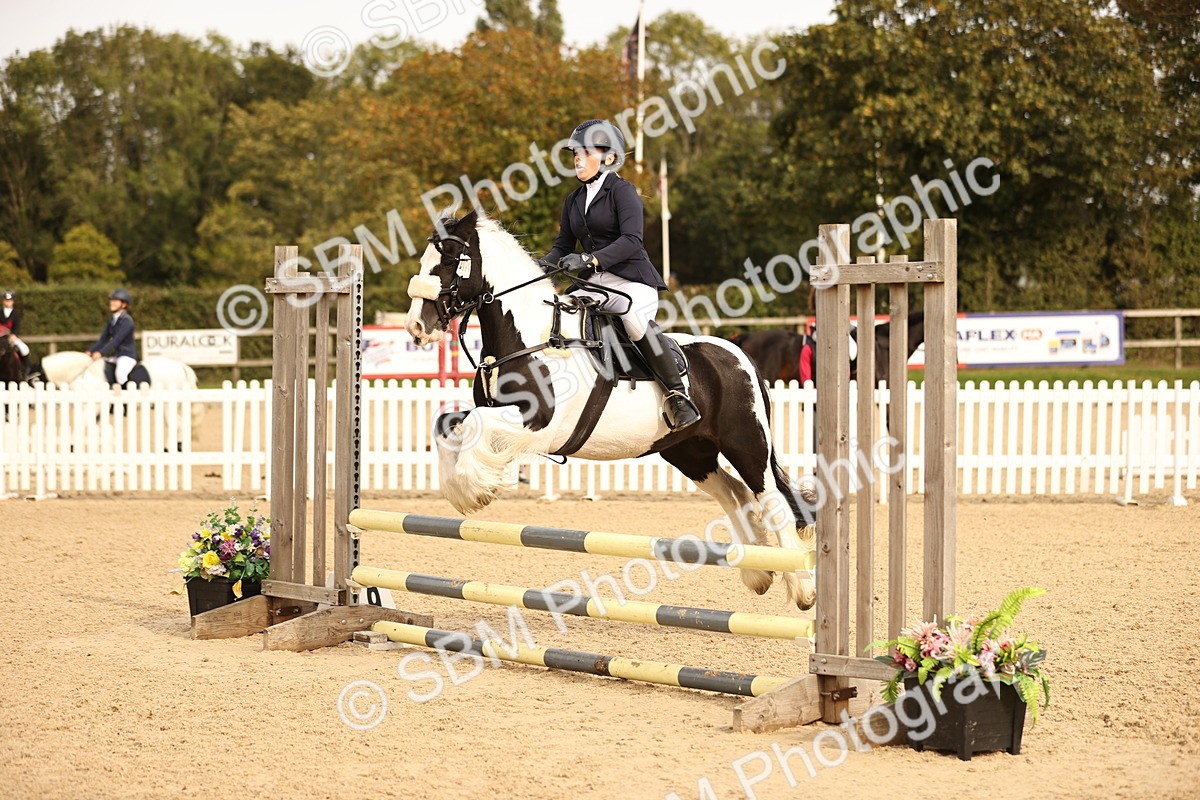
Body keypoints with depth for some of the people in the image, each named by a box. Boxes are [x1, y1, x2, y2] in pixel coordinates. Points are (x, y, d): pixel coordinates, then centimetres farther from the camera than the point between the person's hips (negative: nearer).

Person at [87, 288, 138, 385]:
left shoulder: (127, 321, -16)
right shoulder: (112, 319, 10)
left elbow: (117, 340, -24)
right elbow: (103, 339, 12)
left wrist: (100, 352, -28)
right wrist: (90, 351, 0)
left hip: (128, 355, -9)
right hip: (115, 354, 9)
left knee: (120, 374, -35)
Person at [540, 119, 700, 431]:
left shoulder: (622, 190, -5)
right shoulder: (573, 200, 18)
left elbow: (631, 240, -18)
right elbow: (563, 247, 18)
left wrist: (589, 260, -30)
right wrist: (541, 264, -4)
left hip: (632, 280, -8)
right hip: (594, 284, 8)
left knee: (634, 319, -37)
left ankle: (678, 395, -30)